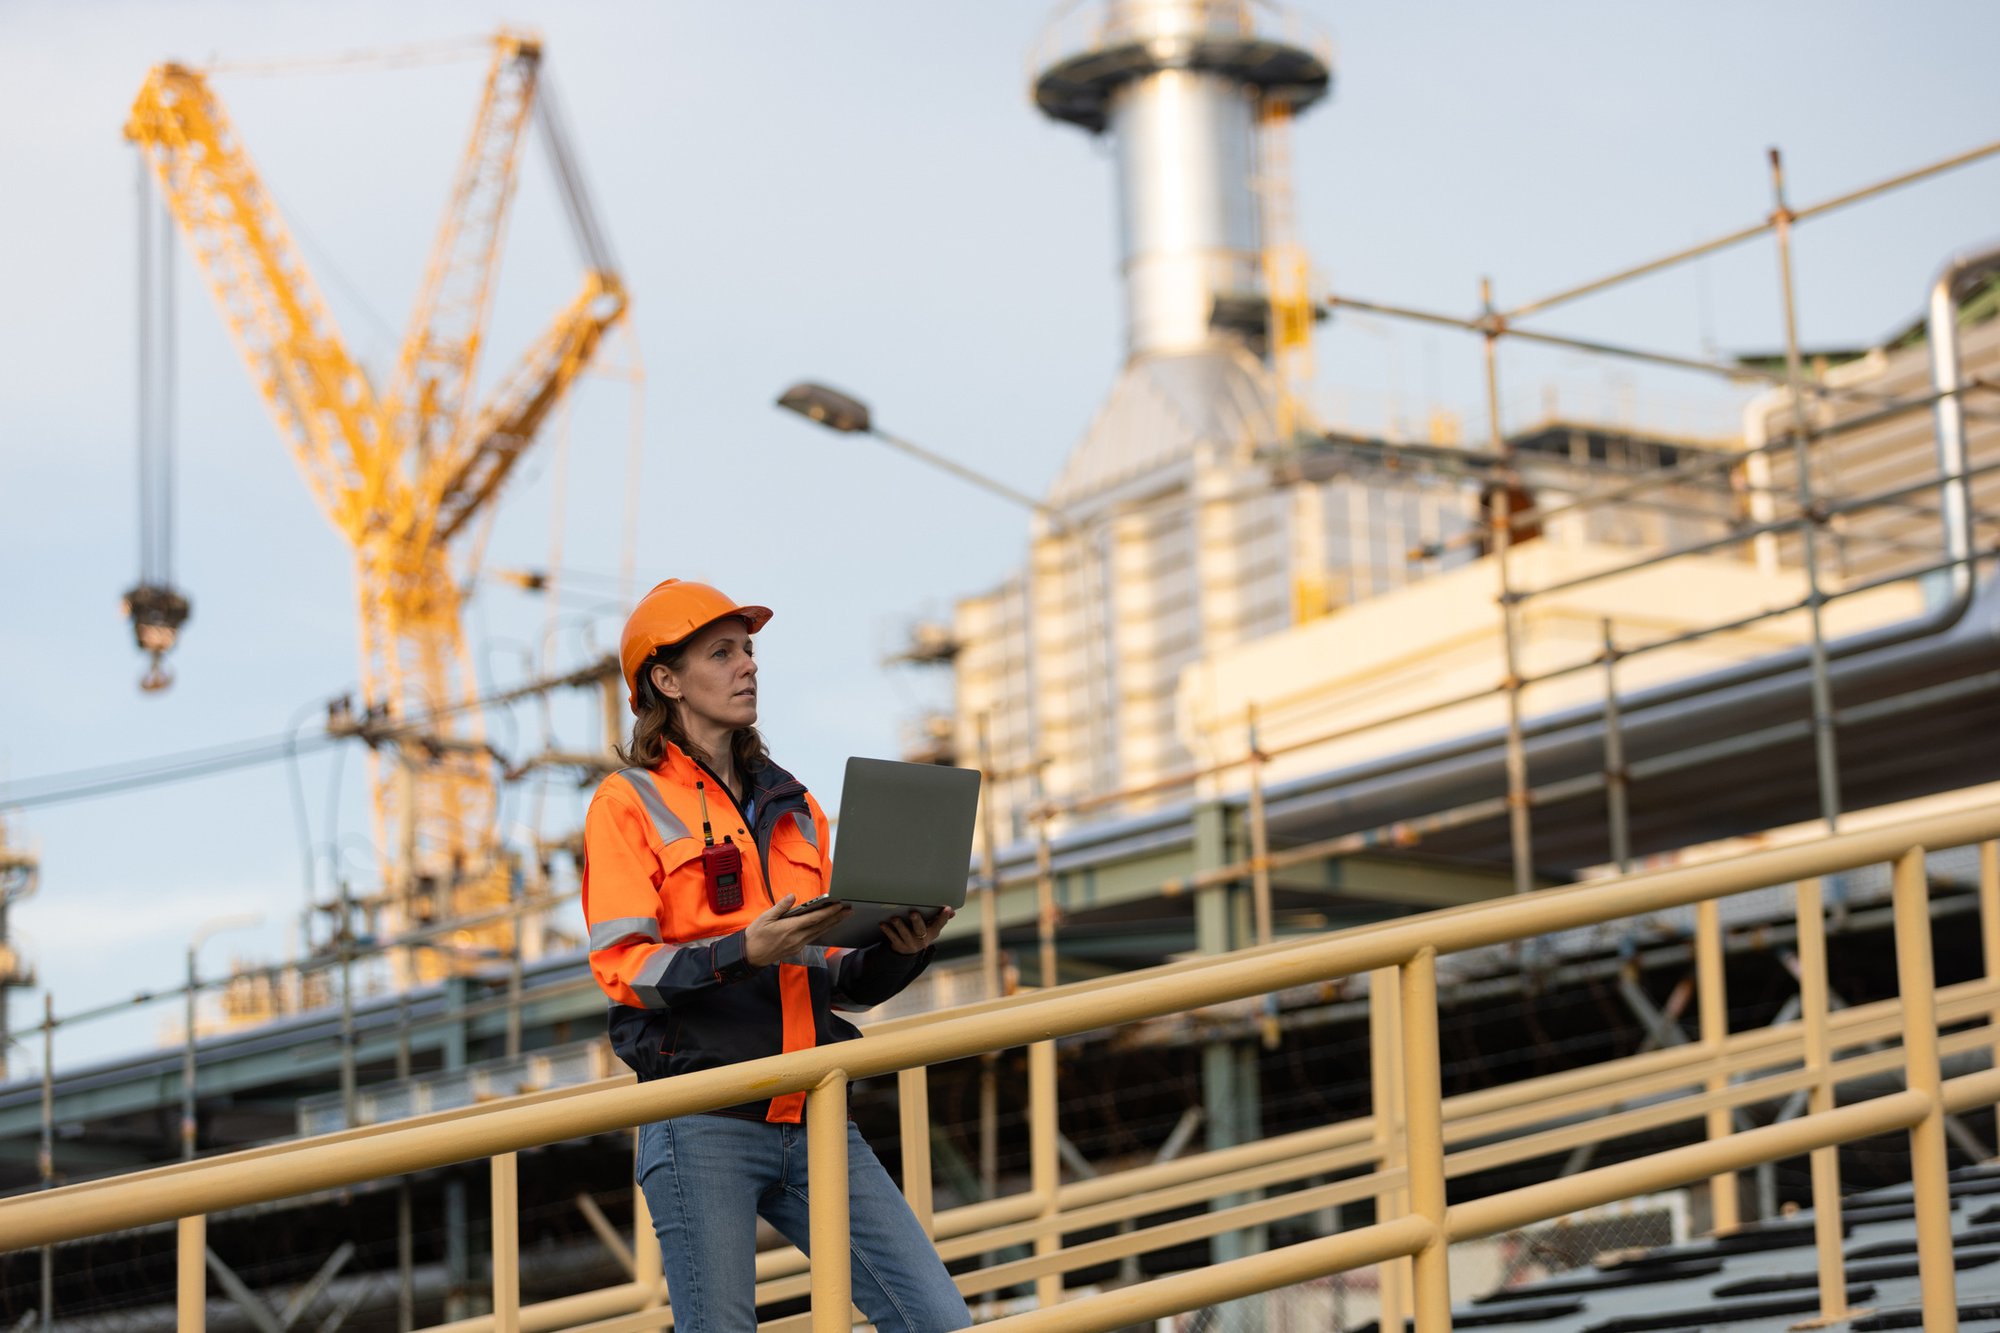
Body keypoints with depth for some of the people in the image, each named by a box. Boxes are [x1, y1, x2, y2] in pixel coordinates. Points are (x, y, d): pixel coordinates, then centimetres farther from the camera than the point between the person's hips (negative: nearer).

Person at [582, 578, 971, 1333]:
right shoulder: (629, 804, 3)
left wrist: (901, 950, -1)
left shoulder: (793, 808, 20)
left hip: (813, 1127, 5)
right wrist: (743, 952, -24)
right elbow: (622, 968, -8)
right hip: (702, 1128, -5)